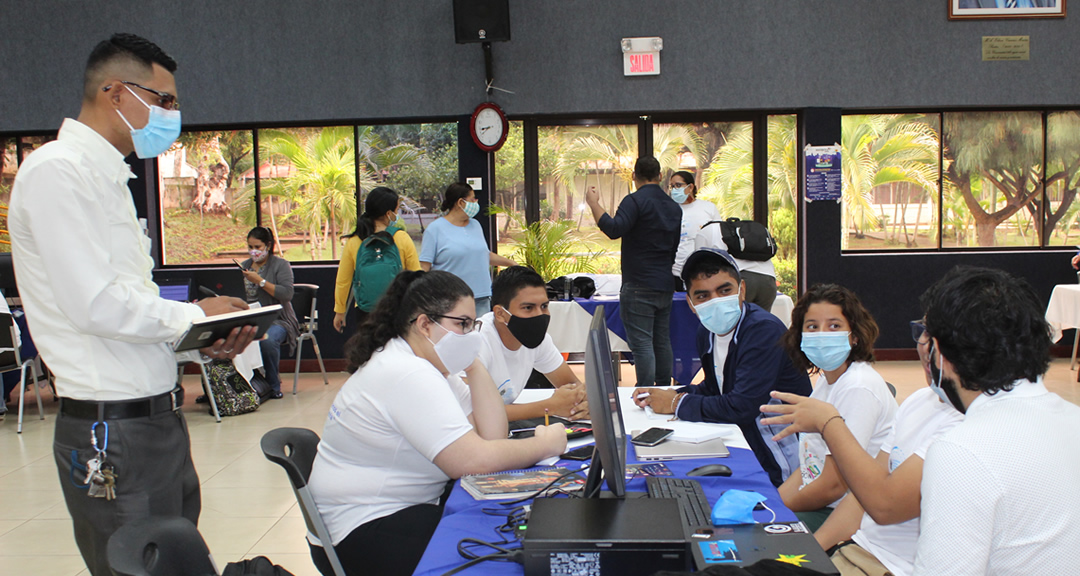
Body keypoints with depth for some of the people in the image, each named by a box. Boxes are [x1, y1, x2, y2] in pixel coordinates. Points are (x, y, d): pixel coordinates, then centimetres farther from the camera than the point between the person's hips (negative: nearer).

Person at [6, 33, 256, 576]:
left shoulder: (108, 177, 19)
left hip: (157, 419, 9)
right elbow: (95, 305, -21)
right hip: (113, 433, -9)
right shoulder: (57, 170, -13)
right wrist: (195, 316, -7)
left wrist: (204, 341, 5)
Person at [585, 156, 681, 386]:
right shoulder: (673, 206, 15)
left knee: (641, 343, -7)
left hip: (639, 286, -8)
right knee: (662, 341, 15)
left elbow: (613, 229, -24)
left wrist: (593, 203, -14)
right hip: (665, 285, 8)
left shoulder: (635, 201, -10)